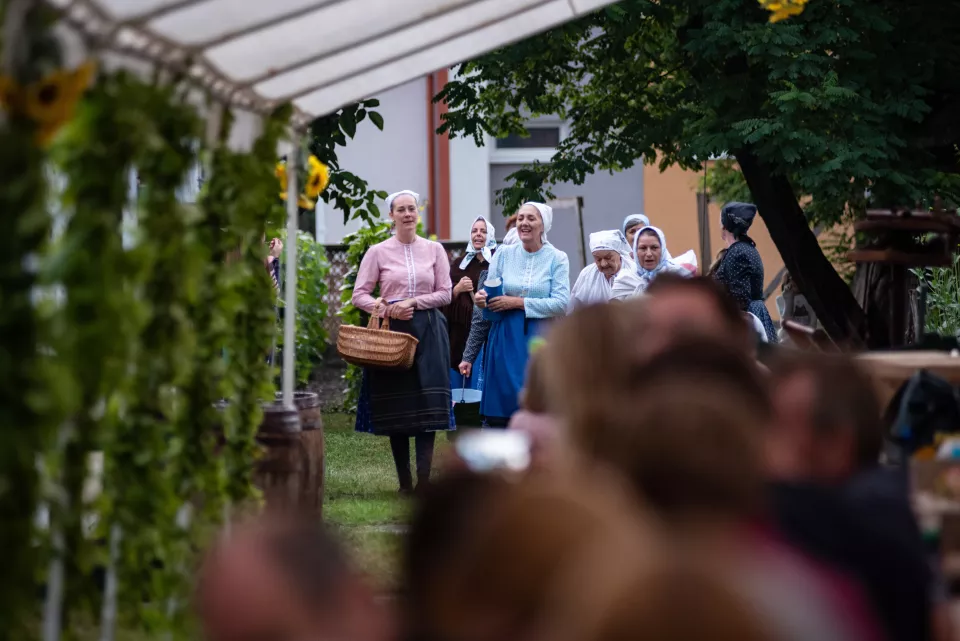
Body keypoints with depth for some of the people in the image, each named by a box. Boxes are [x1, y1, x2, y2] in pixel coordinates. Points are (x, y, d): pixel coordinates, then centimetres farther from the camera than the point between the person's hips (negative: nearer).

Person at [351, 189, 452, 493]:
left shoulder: (434, 250, 8)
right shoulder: (378, 252, 4)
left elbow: (445, 293, 4)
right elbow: (359, 295, 3)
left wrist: (413, 301, -9)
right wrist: (384, 308, -13)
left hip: (427, 332, 0)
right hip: (391, 332, 0)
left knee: (427, 408, -9)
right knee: (395, 410, 1)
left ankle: (424, 479, -13)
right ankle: (404, 482, 9)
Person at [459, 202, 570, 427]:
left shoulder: (557, 259, 1)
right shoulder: (504, 254, 7)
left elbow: (561, 303, -10)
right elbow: (489, 297, 10)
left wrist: (517, 302, -14)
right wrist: (482, 299, -12)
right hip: (505, 339, 2)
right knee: (497, 415, 0)